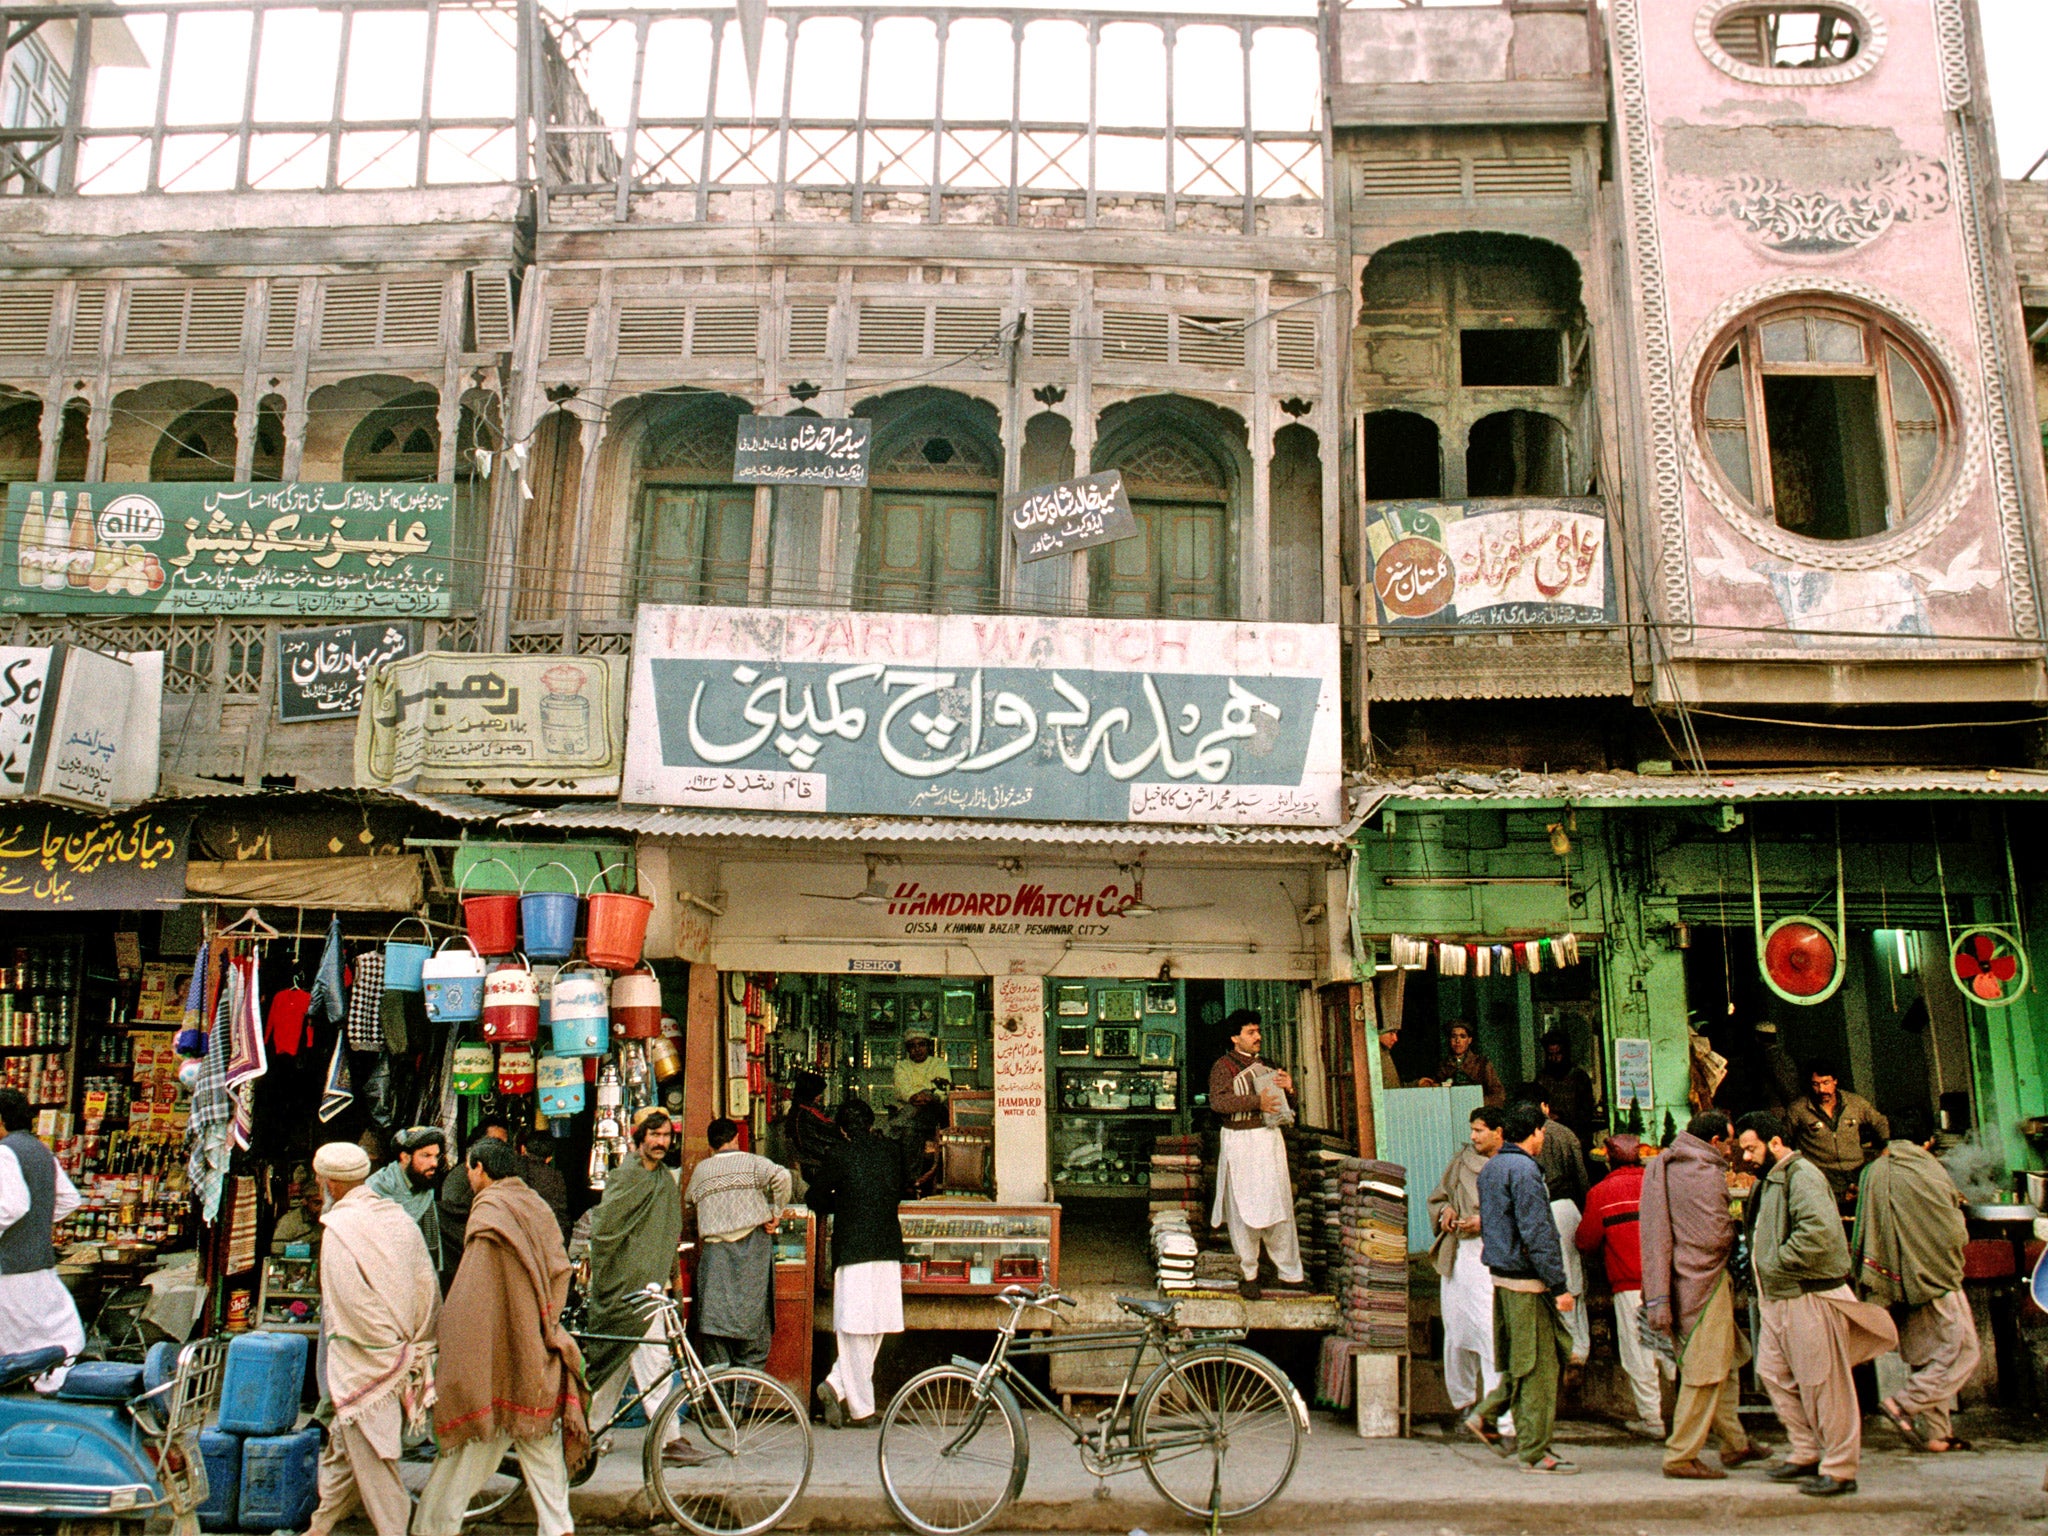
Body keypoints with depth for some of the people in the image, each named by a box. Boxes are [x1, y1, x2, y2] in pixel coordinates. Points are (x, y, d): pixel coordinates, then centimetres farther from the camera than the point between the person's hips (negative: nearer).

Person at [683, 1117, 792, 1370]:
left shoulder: (700, 1170, 11)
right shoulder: (752, 1162, 2)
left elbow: (688, 1200, 24)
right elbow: (781, 1175, -14)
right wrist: (775, 1213, -5)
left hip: (714, 1248, 2)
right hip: (752, 1244, -2)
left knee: (714, 1313, 5)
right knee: (752, 1310, 3)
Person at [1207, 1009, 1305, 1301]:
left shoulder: (1266, 1064, 17)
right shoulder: (1224, 1066, -3)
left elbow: (1282, 1101, 25)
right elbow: (1217, 1101, -19)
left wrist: (1289, 1086, 3)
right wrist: (1256, 1102, -24)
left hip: (1270, 1137, 5)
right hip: (1240, 1141, -5)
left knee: (1280, 1205, 6)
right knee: (1244, 1210, 0)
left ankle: (1290, 1273, 14)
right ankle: (1248, 1275, 12)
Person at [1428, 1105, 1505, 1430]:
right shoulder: (1463, 1158, 14)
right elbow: (1437, 1196, 23)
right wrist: (1445, 1211, 3)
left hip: (1492, 1255, -5)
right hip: (1457, 1254, 5)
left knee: (1491, 1331, -14)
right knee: (1457, 1330, 9)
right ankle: (1462, 1400, 22)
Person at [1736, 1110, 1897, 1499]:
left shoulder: (1801, 1175, -15)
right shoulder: (1768, 1180, 16)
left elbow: (1818, 1231, -29)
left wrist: (1778, 1261, -20)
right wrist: (1754, 1263, 11)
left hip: (1808, 1296, -10)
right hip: (1775, 1297, 10)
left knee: (1823, 1383, -1)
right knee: (1774, 1372, 13)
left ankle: (1840, 1469, 9)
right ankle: (1807, 1453, 24)